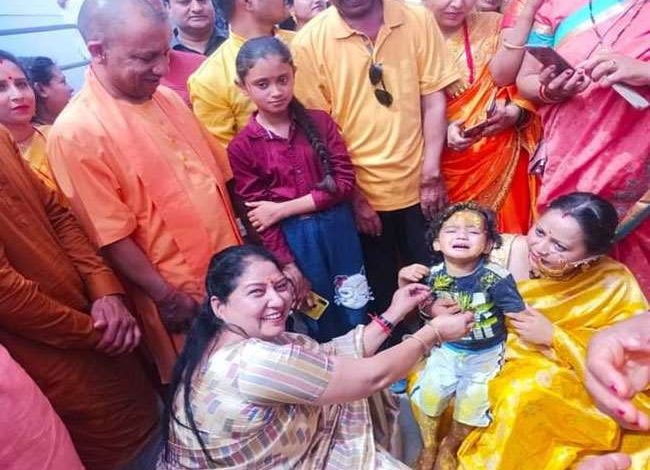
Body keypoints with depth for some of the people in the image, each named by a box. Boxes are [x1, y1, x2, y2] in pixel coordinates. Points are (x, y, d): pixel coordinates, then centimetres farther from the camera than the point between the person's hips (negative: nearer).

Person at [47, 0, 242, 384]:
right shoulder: (76, 131, -18)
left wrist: (243, 249, 13)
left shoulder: (168, 99, 5)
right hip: (180, 294, -6)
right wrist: (165, 297, -14)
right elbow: (110, 234, -17)